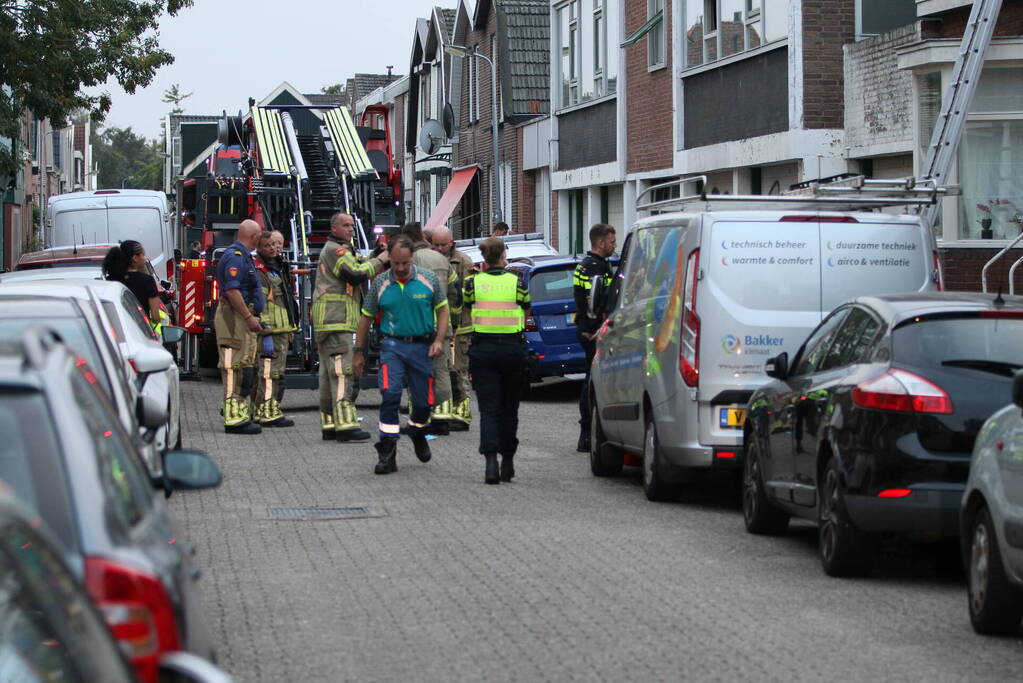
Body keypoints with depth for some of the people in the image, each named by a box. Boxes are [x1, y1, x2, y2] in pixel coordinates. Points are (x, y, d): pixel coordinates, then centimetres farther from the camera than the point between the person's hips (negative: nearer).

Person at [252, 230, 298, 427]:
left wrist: (290, 329, 26)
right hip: (270, 330, -10)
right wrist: (266, 333, -24)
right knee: (269, 371, -12)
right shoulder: (259, 270, -11)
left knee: (277, 372, 13)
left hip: (282, 330, 10)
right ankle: (268, 413, -12)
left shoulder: (279, 268, 19)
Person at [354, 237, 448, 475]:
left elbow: (442, 309, 9)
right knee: (390, 394, -18)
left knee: (423, 401, 6)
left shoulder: (428, 279, 1)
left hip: (422, 346, 1)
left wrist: (439, 340, -4)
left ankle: (417, 433, 40)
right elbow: (366, 317, 10)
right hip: (393, 345, -1)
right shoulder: (380, 283, 1)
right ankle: (387, 453, -15)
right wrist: (359, 352, 10)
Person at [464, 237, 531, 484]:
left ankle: (490, 459, -19)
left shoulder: (473, 283, -2)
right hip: (512, 348, 0)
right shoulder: (516, 283, -2)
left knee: (488, 408, -2)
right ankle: (507, 462, 20)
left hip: (482, 349, 0)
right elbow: (525, 315, 6)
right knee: (509, 406, 13)